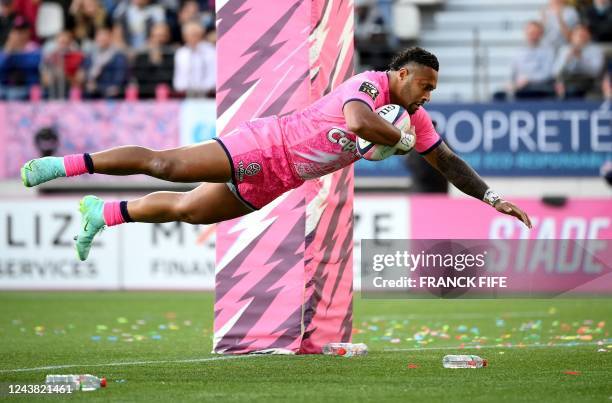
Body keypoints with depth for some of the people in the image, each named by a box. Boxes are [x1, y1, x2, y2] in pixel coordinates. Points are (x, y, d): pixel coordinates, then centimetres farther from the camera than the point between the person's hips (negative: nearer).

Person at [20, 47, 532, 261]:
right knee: (168, 166, -15)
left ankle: (103, 213, 23)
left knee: (185, 209, 11)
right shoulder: (370, 83, -19)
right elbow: (358, 121, -40)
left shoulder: (415, 119, 6)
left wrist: (492, 198, 7)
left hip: (274, 182, 8)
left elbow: (447, 161, 14)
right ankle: (63, 164, -11)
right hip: (267, 143, -8)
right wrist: (401, 140, -24)